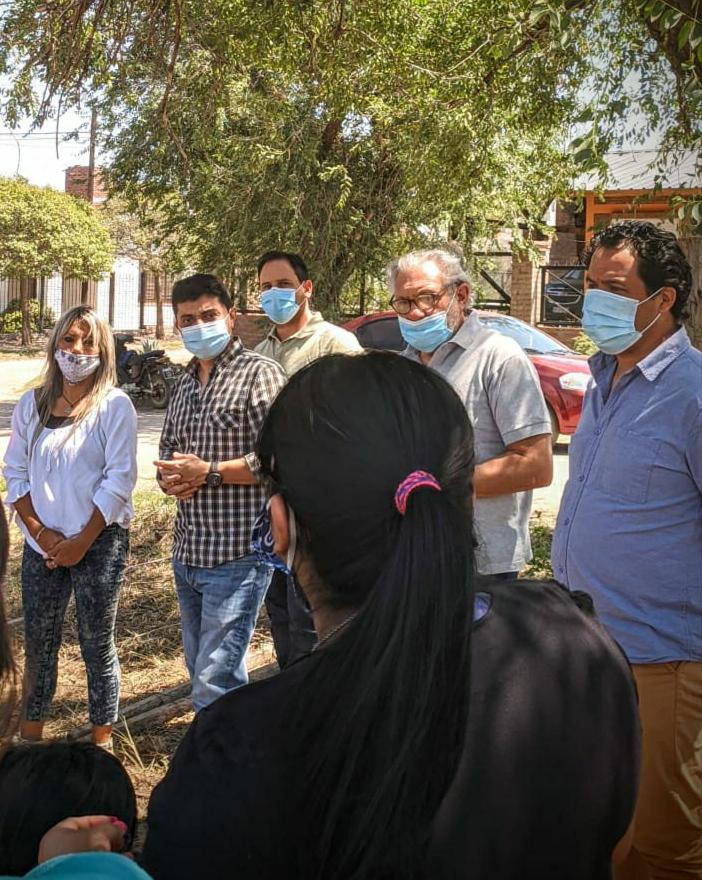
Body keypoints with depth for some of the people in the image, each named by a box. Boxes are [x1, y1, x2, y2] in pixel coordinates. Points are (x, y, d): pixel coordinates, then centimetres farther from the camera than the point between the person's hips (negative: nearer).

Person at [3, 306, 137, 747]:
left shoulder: (114, 405, -7)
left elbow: (119, 479, -11)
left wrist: (82, 541, -12)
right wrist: (40, 533, -6)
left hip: (100, 542, -4)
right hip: (41, 543, 4)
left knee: (97, 644, 7)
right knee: (38, 644, 11)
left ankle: (101, 744, 19)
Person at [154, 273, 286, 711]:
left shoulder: (259, 373, -10)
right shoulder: (185, 383, 15)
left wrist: (209, 473, -17)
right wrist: (172, 478, -1)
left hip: (237, 555, -8)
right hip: (188, 553, 9)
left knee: (216, 680, -9)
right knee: (201, 670, 19)